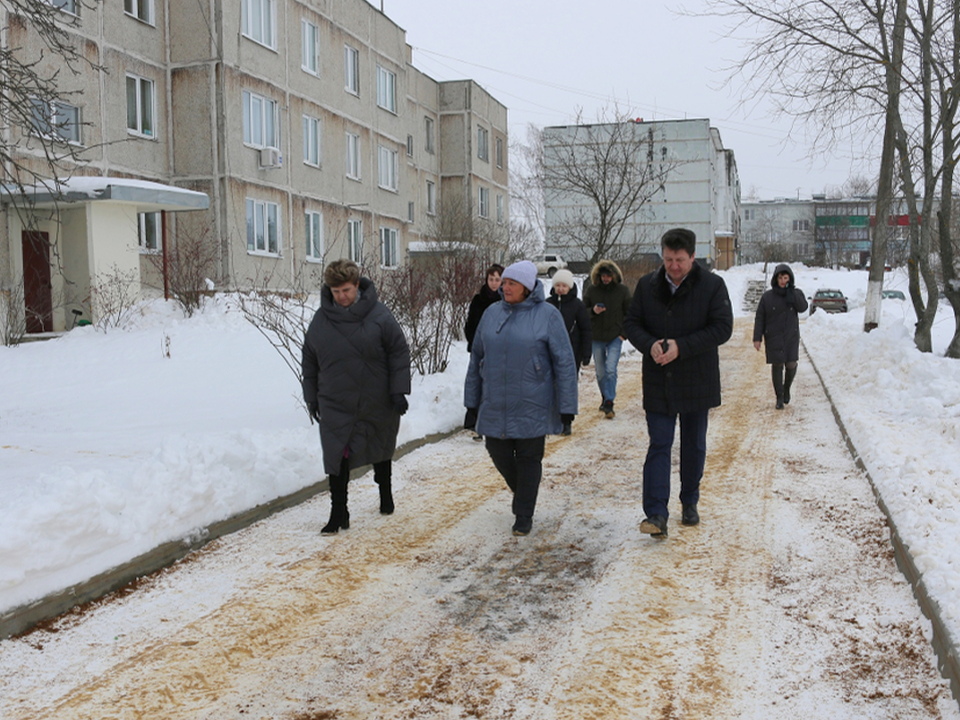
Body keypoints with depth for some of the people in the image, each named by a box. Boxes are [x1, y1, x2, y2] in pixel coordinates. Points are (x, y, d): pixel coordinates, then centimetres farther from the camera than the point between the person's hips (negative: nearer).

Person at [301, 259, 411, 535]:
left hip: (378, 404, 0)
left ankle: (385, 492, 43)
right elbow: (309, 364, 9)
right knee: (337, 458, -4)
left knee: (381, 451, 19)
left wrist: (399, 391, -9)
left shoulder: (378, 315, -9)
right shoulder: (320, 321, -2)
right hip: (336, 406, 1)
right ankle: (338, 512, 7)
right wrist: (312, 398, 9)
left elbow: (399, 353, -5)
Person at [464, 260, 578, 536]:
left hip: (531, 407, -4)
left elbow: (564, 362, -7)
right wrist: (472, 398, 12)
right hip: (495, 406, 4)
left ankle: (524, 516, 21)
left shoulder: (548, 315, -7)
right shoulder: (492, 313, 5)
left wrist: (567, 406, -9)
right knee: (499, 454, 8)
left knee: (528, 458, 5)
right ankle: (522, 492, 38)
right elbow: (477, 357, 12)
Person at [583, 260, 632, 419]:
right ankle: (605, 399, 29)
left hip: (615, 337, -2)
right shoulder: (591, 291, 1)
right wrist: (593, 311, -15)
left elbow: (630, 314, 6)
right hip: (596, 338, 2)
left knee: (611, 370, -14)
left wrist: (624, 333, -3)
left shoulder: (623, 290, 0)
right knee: (600, 373, 11)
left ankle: (609, 404, -10)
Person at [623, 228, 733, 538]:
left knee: (694, 446, 14)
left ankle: (689, 503, 32)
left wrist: (681, 346, -21)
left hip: (697, 381, 0)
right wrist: (650, 345, -17)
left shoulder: (712, 285, -6)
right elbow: (631, 323, 4)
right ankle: (656, 513, -7)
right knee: (659, 446, -4)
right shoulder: (647, 285, 2)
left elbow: (722, 328, -12)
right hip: (657, 382, 1)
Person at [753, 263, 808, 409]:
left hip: (791, 336, 1)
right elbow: (759, 318, 0)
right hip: (773, 337, -1)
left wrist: (790, 292, -17)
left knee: (791, 365, -6)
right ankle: (779, 397, 10)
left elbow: (802, 307, -16)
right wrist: (757, 338, -5)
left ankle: (787, 388, 24)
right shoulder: (768, 296, -2)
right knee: (777, 365, 0)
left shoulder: (796, 294, 3)